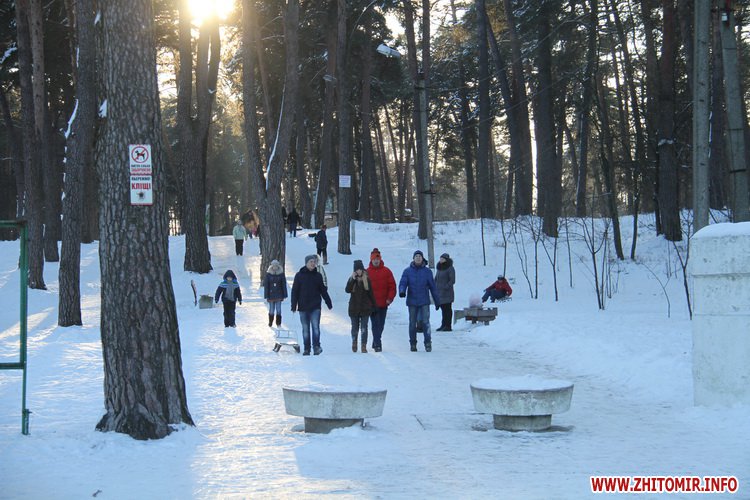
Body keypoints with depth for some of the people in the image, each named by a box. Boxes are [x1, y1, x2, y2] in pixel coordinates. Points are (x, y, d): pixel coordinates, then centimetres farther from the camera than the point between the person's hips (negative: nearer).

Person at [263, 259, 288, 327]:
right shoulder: (268, 274, -2)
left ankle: (278, 323, 9)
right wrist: (266, 296, -5)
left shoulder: (281, 274, 0)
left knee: (278, 310, 0)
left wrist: (284, 296, 0)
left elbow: (284, 285, 3)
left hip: (279, 295, 0)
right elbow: (266, 286, -1)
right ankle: (270, 323, 19)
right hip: (271, 295, 0)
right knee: (271, 310, 4)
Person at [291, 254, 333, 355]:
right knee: (305, 329, 6)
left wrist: (329, 303, 9)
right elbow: (295, 291, 2)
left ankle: (316, 346, -12)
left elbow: (323, 290, 12)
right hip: (303, 307, 0)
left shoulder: (318, 276, 7)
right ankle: (307, 349, 11)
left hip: (315, 307, 0)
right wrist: (294, 306, -3)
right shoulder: (299, 275, 2)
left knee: (315, 327, -12)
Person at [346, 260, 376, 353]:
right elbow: (347, 290, -14)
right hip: (354, 308, 1)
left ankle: (364, 346, 2)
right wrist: (353, 280, -21)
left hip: (365, 307, -1)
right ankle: (354, 343, 29)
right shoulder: (351, 279, 1)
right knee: (355, 327, 9)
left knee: (364, 328, -2)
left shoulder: (367, 280, 1)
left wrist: (374, 305, 4)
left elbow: (370, 293, 5)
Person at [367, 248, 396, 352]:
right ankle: (377, 344, -9)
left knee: (381, 325, 10)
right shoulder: (367, 272, 1)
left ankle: (376, 343, 25)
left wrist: (390, 298, -7)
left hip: (383, 304, 2)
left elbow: (392, 286, 3)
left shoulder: (386, 271, 3)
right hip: (372, 304, -2)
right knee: (375, 324, -8)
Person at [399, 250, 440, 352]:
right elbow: (403, 283, -3)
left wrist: (437, 301, 9)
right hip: (412, 301, 1)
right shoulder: (407, 271, 5)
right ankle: (413, 343, 16)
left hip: (424, 302, -1)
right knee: (412, 323, 7)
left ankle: (428, 343, -5)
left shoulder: (427, 272, 4)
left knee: (425, 322, -9)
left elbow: (433, 287, 8)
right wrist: (402, 291, -26)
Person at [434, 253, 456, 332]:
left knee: (447, 309, -4)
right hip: (439, 292, 7)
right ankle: (444, 325, 15)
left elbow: (452, 280, -12)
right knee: (443, 309, 11)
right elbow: (436, 279, 21)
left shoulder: (450, 268, -8)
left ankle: (448, 326, -3)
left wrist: (445, 287, -18)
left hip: (447, 293, -7)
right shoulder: (439, 268, 15)